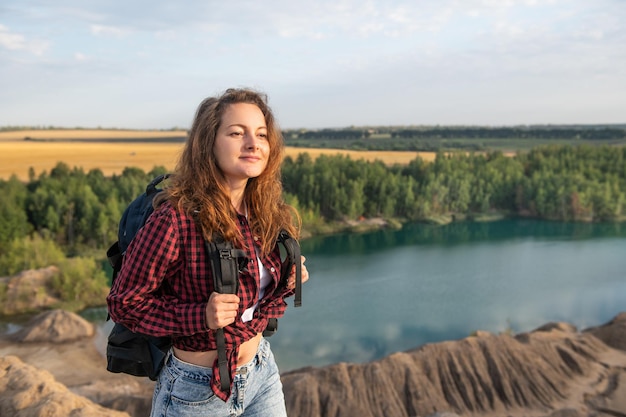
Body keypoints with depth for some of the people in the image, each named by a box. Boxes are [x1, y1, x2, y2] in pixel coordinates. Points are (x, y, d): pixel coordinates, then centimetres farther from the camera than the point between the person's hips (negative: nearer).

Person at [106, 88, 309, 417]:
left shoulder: (264, 214, -5)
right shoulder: (176, 219, -24)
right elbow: (124, 303, -16)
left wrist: (286, 282, -7)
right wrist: (201, 316, -27)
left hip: (262, 373, 6)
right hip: (198, 390, -5)